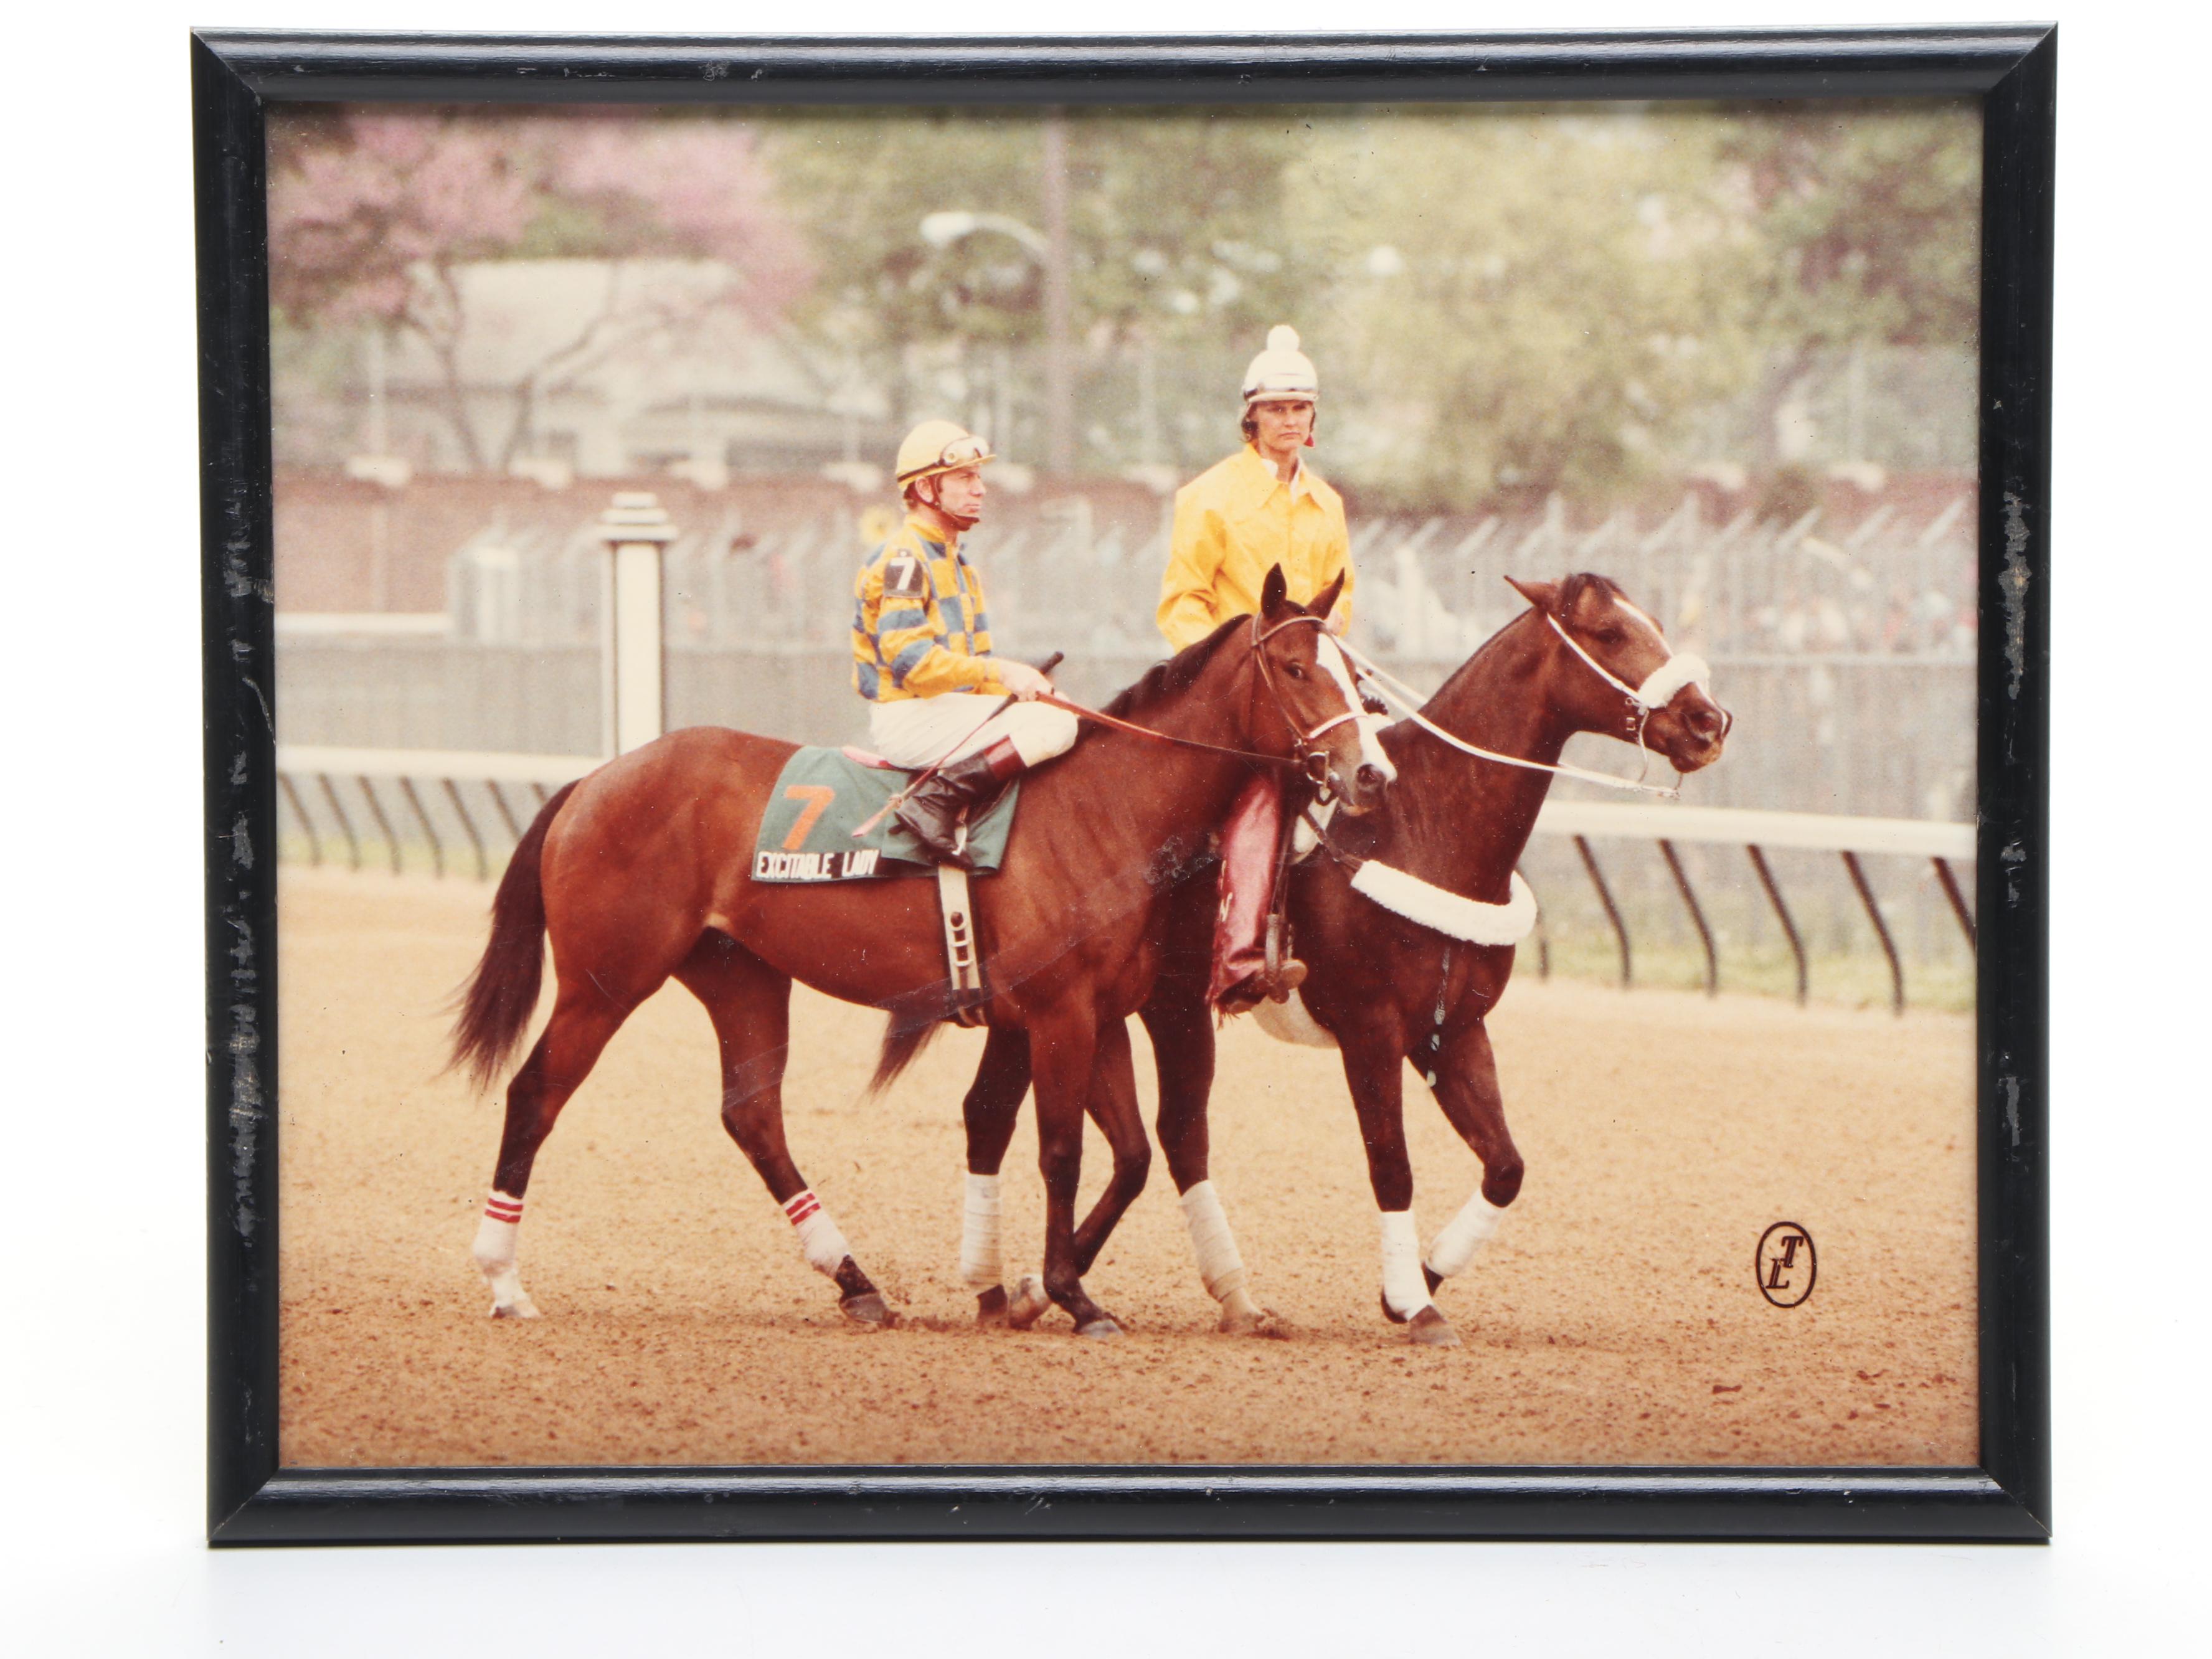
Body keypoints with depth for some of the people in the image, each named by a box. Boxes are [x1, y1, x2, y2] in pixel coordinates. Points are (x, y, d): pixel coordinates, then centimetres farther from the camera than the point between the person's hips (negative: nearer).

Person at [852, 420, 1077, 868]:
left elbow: (970, 664, 20)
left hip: (948, 709, 10)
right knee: (1055, 726, -22)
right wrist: (998, 671, -22)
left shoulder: (956, 563, 22)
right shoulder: (903, 557, -10)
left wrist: (1020, 682, 2)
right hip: (907, 717, -10)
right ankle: (935, 798, -25)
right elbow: (912, 661, -21)